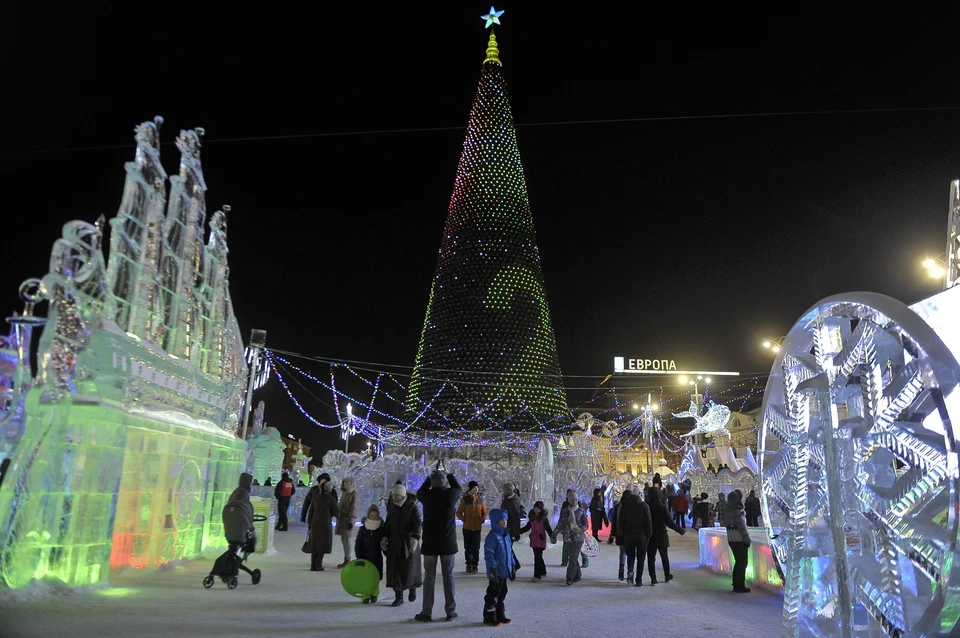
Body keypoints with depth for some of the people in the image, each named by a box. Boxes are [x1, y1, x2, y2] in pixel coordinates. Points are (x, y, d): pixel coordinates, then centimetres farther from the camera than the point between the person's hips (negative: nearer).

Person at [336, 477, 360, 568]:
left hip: (348, 519, -8)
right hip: (342, 519, 8)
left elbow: (354, 508, -15)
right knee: (343, 540, 9)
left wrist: (351, 521, -19)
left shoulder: (354, 494, -11)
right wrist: (338, 518, 17)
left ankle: (347, 561, 2)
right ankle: (346, 561, 16)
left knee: (347, 540, -4)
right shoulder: (345, 493, 12)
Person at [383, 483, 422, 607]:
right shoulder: (392, 506, 5)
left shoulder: (412, 506, -10)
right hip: (394, 542, 4)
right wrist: (385, 537, 3)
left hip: (409, 542, -4)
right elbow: (388, 523, 14)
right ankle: (399, 597, 7)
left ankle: (413, 587, 31)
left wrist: (415, 538, -31)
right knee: (394, 568, -1)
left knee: (409, 567, 1)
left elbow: (418, 523, -17)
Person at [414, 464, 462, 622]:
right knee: (448, 576, 9)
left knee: (429, 577, 7)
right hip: (448, 543, 0)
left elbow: (419, 492, 17)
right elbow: (460, 489, 14)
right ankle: (450, 611, 14)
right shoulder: (451, 494, -10)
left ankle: (426, 613, 9)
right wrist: (449, 475, 22)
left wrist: (430, 477, 23)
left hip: (430, 543, 0)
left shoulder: (427, 495, -8)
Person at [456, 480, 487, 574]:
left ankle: (475, 565, 9)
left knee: (476, 548, 0)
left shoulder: (480, 500, 4)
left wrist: (482, 520, -6)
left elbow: (484, 513, 11)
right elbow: (459, 513, 1)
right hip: (467, 527, -1)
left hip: (477, 528, 1)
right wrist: (464, 519, -13)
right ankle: (468, 565, 17)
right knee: (468, 547, 6)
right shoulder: (465, 499, -3)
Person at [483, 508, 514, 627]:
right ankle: (489, 617, 12)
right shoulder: (492, 537, -18)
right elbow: (489, 555, -20)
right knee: (493, 595, 1)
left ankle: (500, 615, 28)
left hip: (505, 572, 9)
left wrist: (512, 567, 18)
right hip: (497, 573, -9)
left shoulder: (506, 535, 9)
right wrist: (493, 570, -23)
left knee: (502, 593, 17)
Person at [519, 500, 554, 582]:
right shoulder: (532, 518, 8)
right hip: (534, 540, 6)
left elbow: (548, 529, -10)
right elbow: (527, 527, 16)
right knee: (538, 557, 15)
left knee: (537, 557, -9)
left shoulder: (544, 518, -8)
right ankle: (543, 572, 32)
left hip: (541, 541, -6)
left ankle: (537, 576, -6)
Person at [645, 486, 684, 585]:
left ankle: (653, 578, 2)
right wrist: (680, 530, -5)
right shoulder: (662, 507, -14)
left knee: (651, 558, 5)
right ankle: (667, 576, 29)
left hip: (649, 536, 1)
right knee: (664, 557, 17)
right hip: (661, 536, 0)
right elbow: (669, 522, -15)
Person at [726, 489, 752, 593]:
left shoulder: (729, 508, 10)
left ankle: (736, 584, 22)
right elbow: (741, 525, -18)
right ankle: (740, 586, 0)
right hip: (739, 538, -9)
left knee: (738, 561, 17)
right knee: (742, 562, -1)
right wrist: (747, 539, -13)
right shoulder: (738, 510, -17)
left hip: (731, 538, 9)